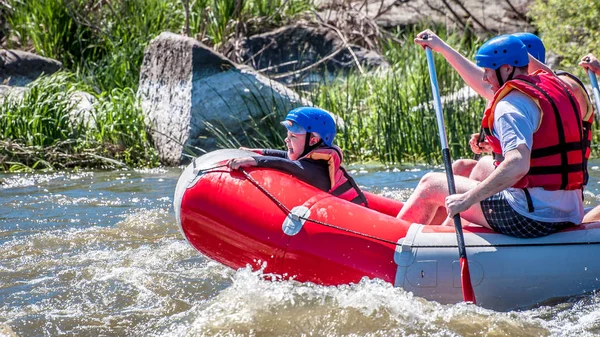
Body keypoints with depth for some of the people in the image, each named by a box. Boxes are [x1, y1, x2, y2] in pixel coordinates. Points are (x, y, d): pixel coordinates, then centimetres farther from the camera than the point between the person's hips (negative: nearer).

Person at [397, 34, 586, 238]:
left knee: (431, 184, 9)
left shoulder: (511, 105, -16)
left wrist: (467, 199, -25)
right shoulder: (552, 86, 13)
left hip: (530, 219, -9)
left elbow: (517, 165, -31)